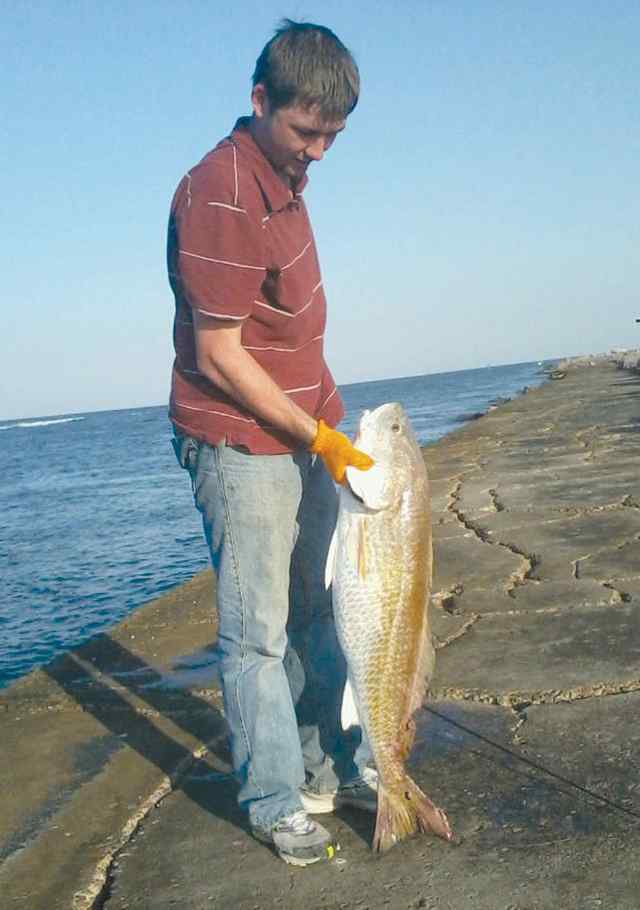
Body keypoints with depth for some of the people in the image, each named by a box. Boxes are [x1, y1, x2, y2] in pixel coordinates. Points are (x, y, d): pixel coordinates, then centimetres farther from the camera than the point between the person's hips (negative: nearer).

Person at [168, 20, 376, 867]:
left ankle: (340, 765, 30)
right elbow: (218, 357, -19)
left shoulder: (284, 174, 11)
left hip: (305, 435, 9)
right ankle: (277, 804, 15)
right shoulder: (221, 196, -19)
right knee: (257, 633, 1)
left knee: (323, 612, 15)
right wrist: (316, 434, -15)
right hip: (241, 447, -9)